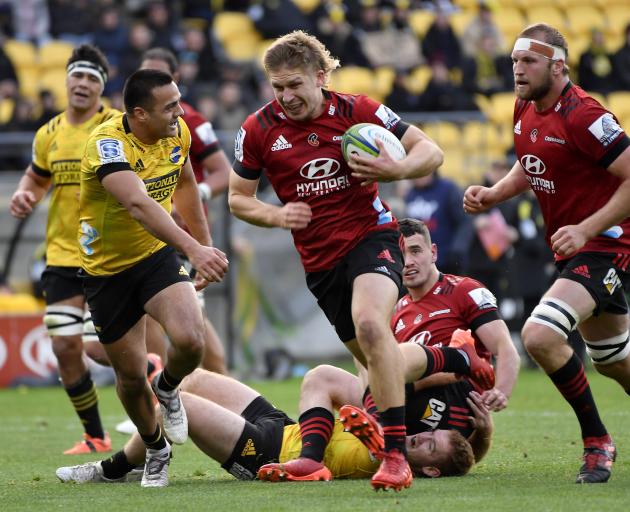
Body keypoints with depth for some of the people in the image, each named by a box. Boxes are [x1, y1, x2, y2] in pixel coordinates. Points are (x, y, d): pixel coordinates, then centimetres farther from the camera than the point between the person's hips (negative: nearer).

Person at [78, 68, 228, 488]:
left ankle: (168, 389, 13)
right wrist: (194, 249, -58)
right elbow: (139, 205, -46)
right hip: (107, 269, -3)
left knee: (189, 341, -23)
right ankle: (156, 449, 34)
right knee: (130, 375, 5)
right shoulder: (108, 143, -29)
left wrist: (206, 246, 16)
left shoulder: (177, 132, -8)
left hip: (157, 255, 3)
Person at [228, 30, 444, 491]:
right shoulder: (259, 129, -3)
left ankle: (396, 455, -33)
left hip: (371, 235, -4)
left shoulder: (356, 111, -8)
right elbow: (238, 197, 8)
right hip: (319, 260, 4)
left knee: (370, 325, -29)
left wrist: (395, 169, -23)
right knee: (377, 360, 10)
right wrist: (276, 215, -12)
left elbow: (431, 152, -2)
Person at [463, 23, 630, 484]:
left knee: (540, 335, -24)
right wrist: (493, 195, 5)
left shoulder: (582, 115, -22)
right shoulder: (525, 110, 5)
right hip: (571, 250, 9)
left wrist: (587, 229, -27)